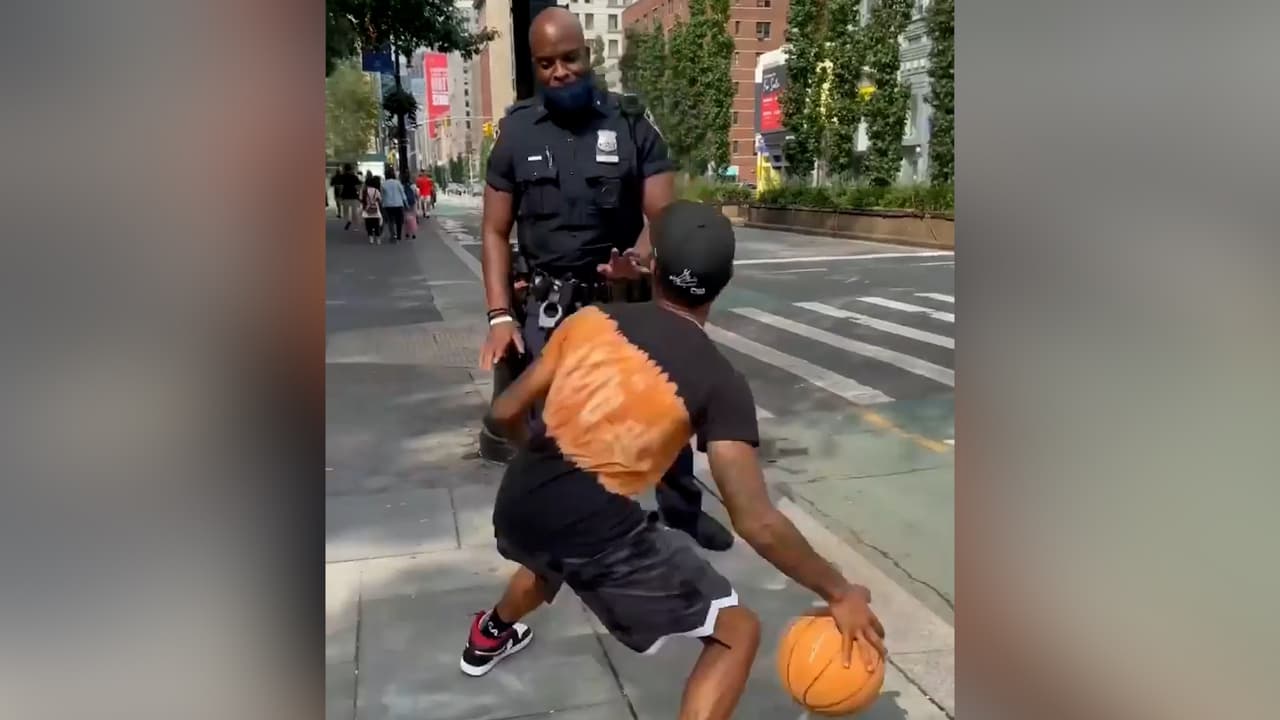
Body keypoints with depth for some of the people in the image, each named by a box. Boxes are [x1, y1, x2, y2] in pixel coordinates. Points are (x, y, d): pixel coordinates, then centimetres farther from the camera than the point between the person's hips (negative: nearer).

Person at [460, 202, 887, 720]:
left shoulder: (589, 319, 6)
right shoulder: (719, 381, -7)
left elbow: (503, 416, 11)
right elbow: (755, 523, -13)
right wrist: (838, 593, 0)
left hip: (516, 505, 7)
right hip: (594, 531, -6)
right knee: (737, 633, 8)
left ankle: (490, 637, 70)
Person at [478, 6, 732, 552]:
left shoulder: (631, 125, -4)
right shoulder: (516, 134, -2)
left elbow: (664, 216, -7)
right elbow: (495, 232, 2)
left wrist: (639, 260, -30)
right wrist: (500, 316, -9)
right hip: (549, 304, 0)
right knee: (546, 419, 2)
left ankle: (683, 509, 32)